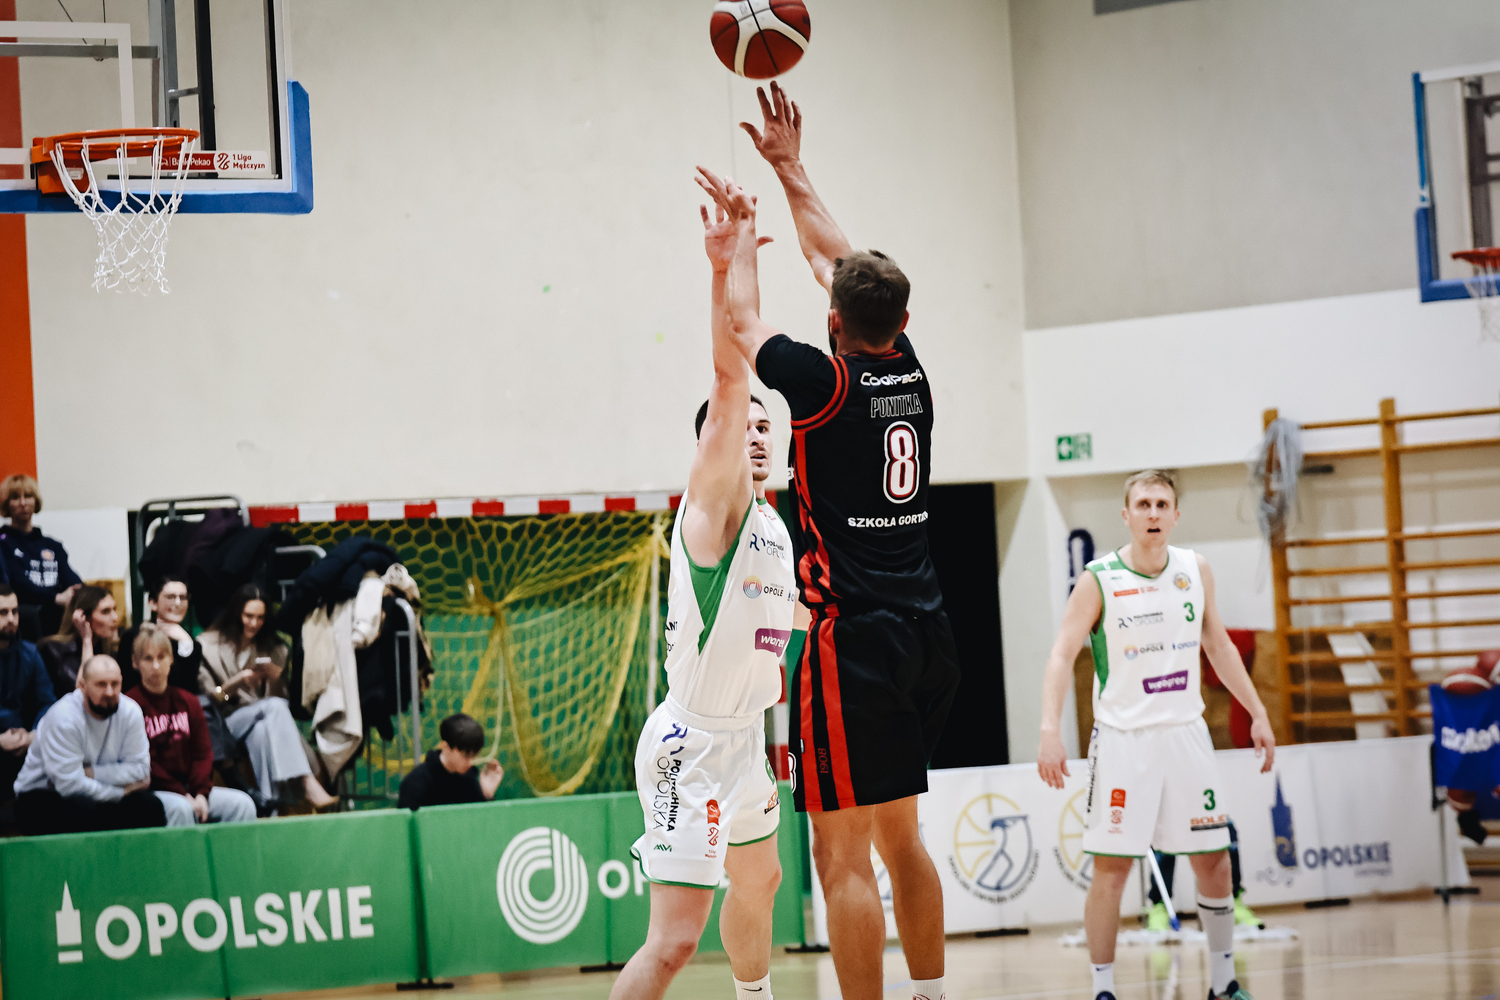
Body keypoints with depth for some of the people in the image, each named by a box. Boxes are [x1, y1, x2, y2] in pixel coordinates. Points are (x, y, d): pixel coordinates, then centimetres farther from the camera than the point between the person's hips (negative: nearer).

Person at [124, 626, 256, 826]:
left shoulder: (189, 702, 16)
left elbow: (203, 752, 10)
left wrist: (201, 793, -8)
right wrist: (182, 794, -14)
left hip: (190, 786, 6)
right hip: (152, 792, -6)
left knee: (242, 803, -15)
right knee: (180, 808, -37)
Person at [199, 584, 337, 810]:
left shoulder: (273, 648, 20)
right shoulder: (208, 645, 9)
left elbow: (280, 696, 13)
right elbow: (206, 697, 1)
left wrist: (275, 678, -9)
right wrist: (235, 684, -16)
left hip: (263, 719, 3)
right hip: (226, 723, -3)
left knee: (262, 730, -37)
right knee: (275, 707, -34)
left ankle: (269, 803, -52)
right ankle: (307, 783, -48)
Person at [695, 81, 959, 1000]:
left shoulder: (827, 385, -12)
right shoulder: (913, 374, 5)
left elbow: (744, 320, 7)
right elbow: (840, 262, 19)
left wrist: (741, 226, 23)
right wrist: (789, 169, 27)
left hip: (852, 638, -8)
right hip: (925, 632, 8)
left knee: (844, 850, -7)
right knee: (900, 834, 18)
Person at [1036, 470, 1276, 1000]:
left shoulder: (1195, 570, 4)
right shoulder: (1099, 580, -10)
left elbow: (1218, 646, 16)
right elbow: (1062, 655, -15)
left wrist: (1257, 713, 13)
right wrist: (1050, 729, -27)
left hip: (1185, 732, 4)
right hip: (1123, 738, -4)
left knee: (1213, 860, 7)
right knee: (1111, 868, -6)